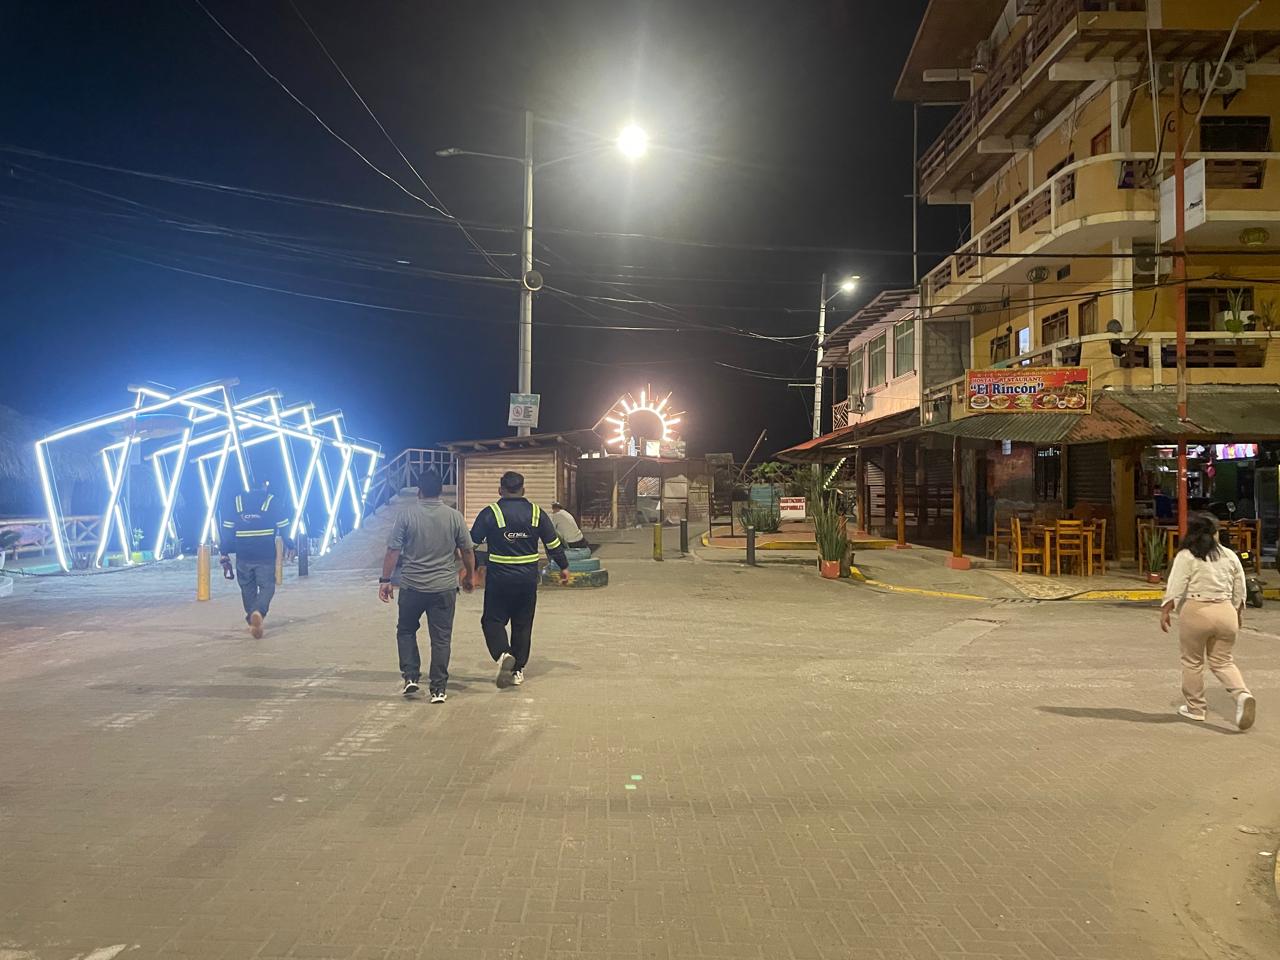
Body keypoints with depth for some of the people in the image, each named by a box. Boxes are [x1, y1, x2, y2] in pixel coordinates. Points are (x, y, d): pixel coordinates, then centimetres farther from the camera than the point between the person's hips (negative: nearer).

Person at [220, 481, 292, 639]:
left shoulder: (236, 502, 4)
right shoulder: (273, 502, -2)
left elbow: (227, 530, 3)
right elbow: (284, 528, -3)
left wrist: (225, 553, 7)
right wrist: (290, 546, 10)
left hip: (243, 556, 2)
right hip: (266, 556, -2)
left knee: (248, 589, 16)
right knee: (267, 587, 4)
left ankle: (252, 622, 22)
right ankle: (259, 612, -24)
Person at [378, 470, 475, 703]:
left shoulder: (407, 514, -6)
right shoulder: (454, 516, -2)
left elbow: (393, 551, -6)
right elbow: (467, 551, 4)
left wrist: (385, 580, 2)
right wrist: (470, 575, 20)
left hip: (412, 586, 0)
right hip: (444, 587, 1)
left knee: (406, 630, 20)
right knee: (441, 638, 6)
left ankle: (410, 677, 13)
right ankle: (438, 690, 8)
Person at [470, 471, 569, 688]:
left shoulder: (490, 513, -6)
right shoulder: (536, 513, 2)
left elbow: (472, 541, -3)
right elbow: (554, 543, 5)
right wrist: (564, 567, 17)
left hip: (499, 579, -3)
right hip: (528, 579, 3)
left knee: (493, 620, 8)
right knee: (522, 624, 13)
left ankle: (503, 654, -17)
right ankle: (518, 670, 16)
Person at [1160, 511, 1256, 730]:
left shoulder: (1186, 556, -6)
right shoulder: (1230, 556, 9)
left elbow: (1175, 589, -12)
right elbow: (1239, 592, 12)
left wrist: (1165, 611, -7)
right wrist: (1238, 614, 24)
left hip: (1196, 612, -4)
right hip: (1226, 613, 5)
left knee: (1192, 661, 9)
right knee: (1223, 661, 15)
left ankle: (1195, 708, 16)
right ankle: (1243, 694, -8)